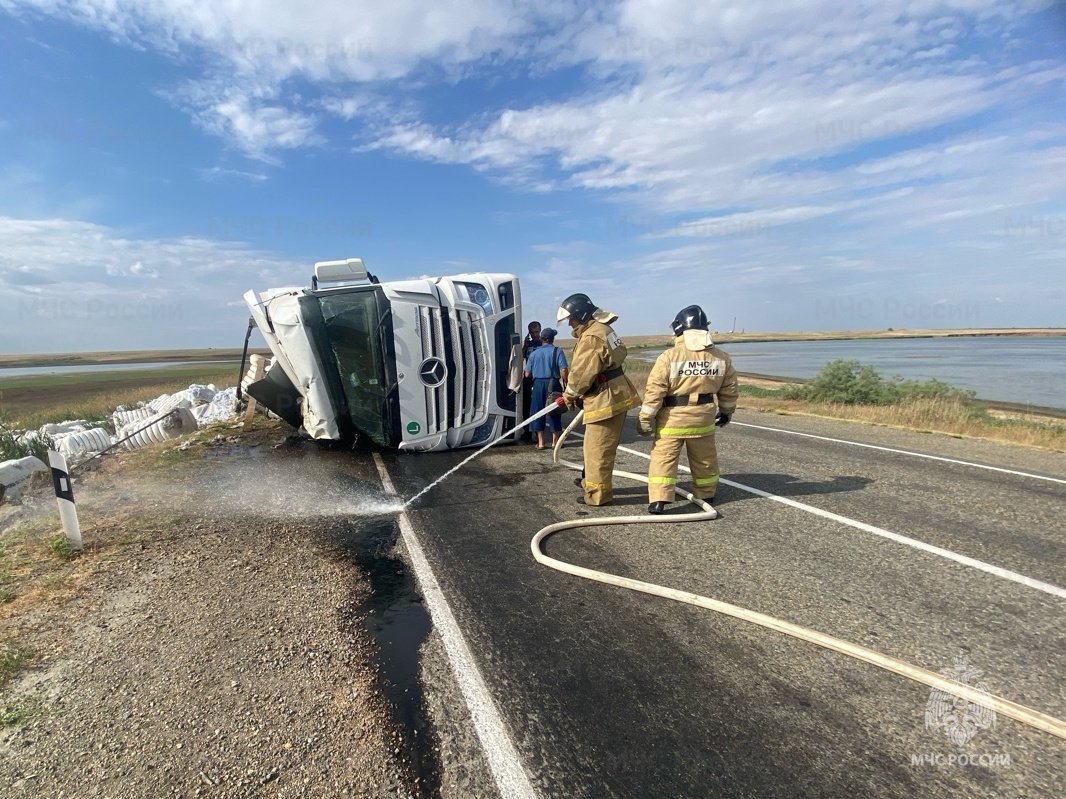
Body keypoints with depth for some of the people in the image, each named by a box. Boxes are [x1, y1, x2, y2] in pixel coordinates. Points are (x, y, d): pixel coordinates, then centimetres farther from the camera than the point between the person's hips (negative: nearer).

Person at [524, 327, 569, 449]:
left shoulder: (534, 353, 4)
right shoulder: (557, 351, -4)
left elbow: (527, 374, 3)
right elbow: (563, 370, -13)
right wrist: (564, 383, 2)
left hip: (538, 384, 2)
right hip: (553, 384, -1)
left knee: (538, 412, 10)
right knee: (554, 412, 10)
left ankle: (540, 442, 12)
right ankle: (555, 440, 17)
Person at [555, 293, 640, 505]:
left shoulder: (592, 337, -19)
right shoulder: (602, 329, 15)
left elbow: (582, 373, -18)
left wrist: (569, 396, -1)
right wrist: (574, 395, 12)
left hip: (606, 400, -11)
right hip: (615, 396, 11)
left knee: (598, 449, 0)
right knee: (601, 447, 22)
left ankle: (598, 494, 10)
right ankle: (591, 483, 38)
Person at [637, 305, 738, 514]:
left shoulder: (669, 357, -14)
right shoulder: (722, 358, 0)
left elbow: (654, 392, -14)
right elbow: (729, 390, 10)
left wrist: (645, 419, -6)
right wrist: (726, 411, 27)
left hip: (672, 419, -4)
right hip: (704, 418, 4)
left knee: (663, 458, 3)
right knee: (705, 459, 20)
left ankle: (658, 500, -5)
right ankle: (706, 495, 37)